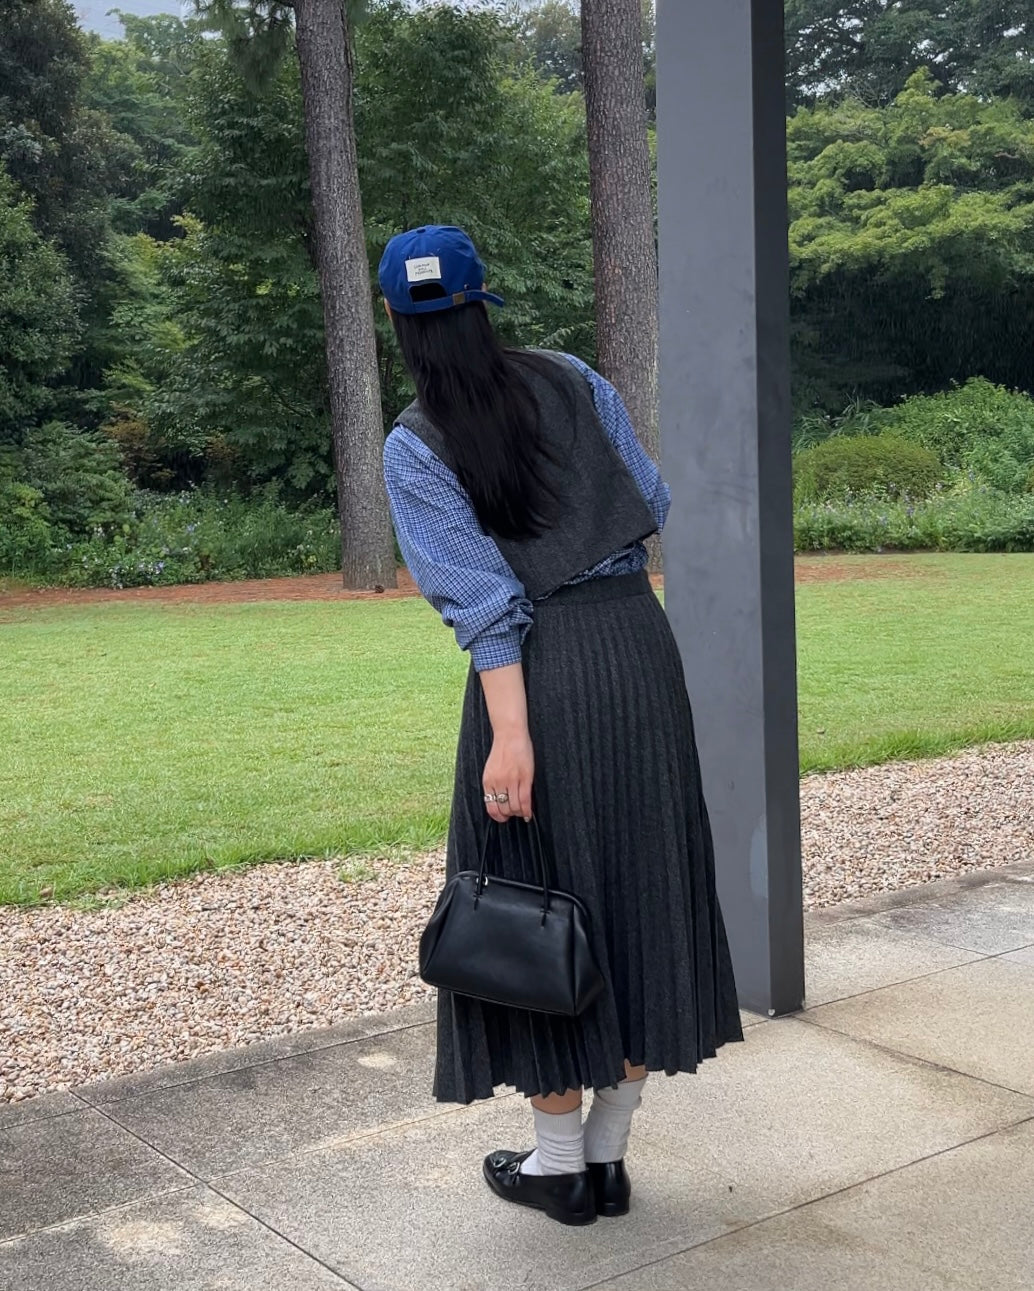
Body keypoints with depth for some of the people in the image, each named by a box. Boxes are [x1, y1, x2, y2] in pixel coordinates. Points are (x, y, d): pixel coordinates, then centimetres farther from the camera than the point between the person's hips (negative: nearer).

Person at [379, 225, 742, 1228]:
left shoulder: (414, 447, -5)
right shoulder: (571, 380, 6)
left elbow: (480, 594, -14)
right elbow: (653, 502, 9)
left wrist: (509, 732, -17)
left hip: (533, 670, -4)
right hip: (639, 641, 4)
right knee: (642, 887, 13)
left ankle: (561, 1165, 22)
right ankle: (608, 1155, 24)